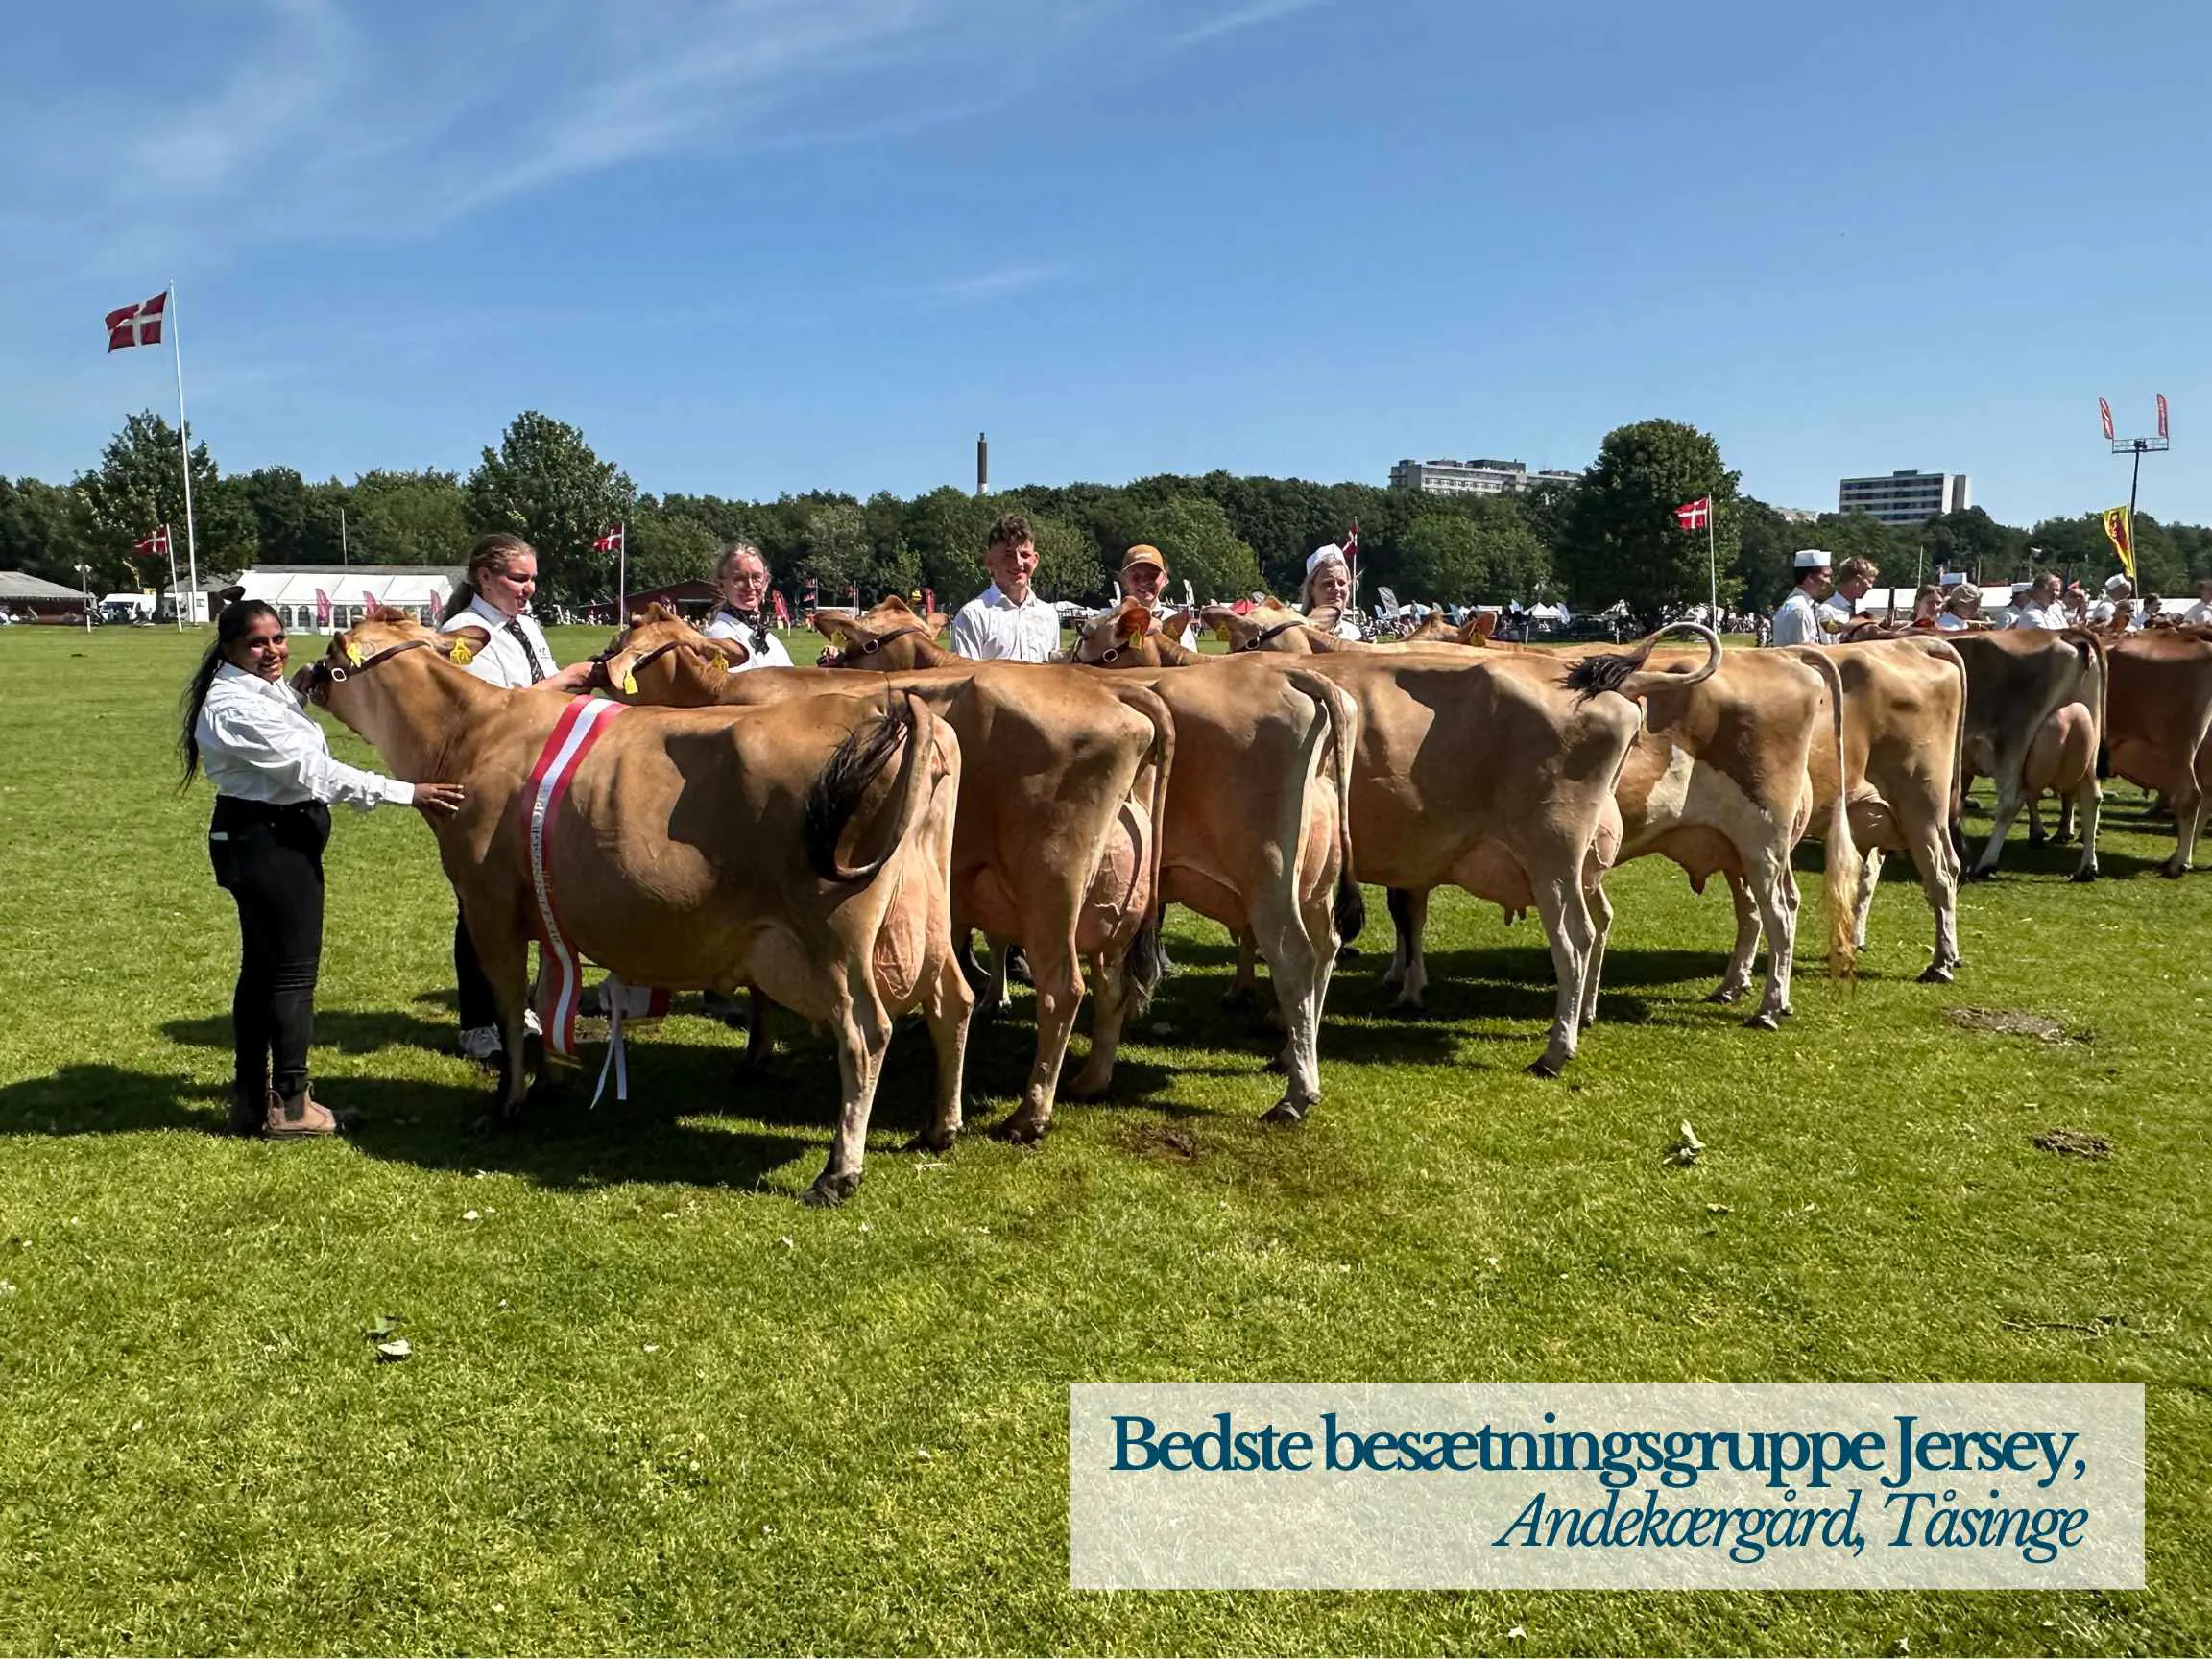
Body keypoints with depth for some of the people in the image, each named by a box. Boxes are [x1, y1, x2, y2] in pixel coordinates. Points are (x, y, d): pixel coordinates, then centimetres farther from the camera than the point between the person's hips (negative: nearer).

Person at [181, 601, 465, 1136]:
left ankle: (251, 1100, 25)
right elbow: (313, 770, -26)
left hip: (277, 837, 11)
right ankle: (289, 1106, 8)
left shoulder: (269, 690, 11)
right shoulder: (236, 707, -21)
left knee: (261, 966, 15)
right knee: (293, 969, -2)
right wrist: (408, 793, -27)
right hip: (266, 843, -11)